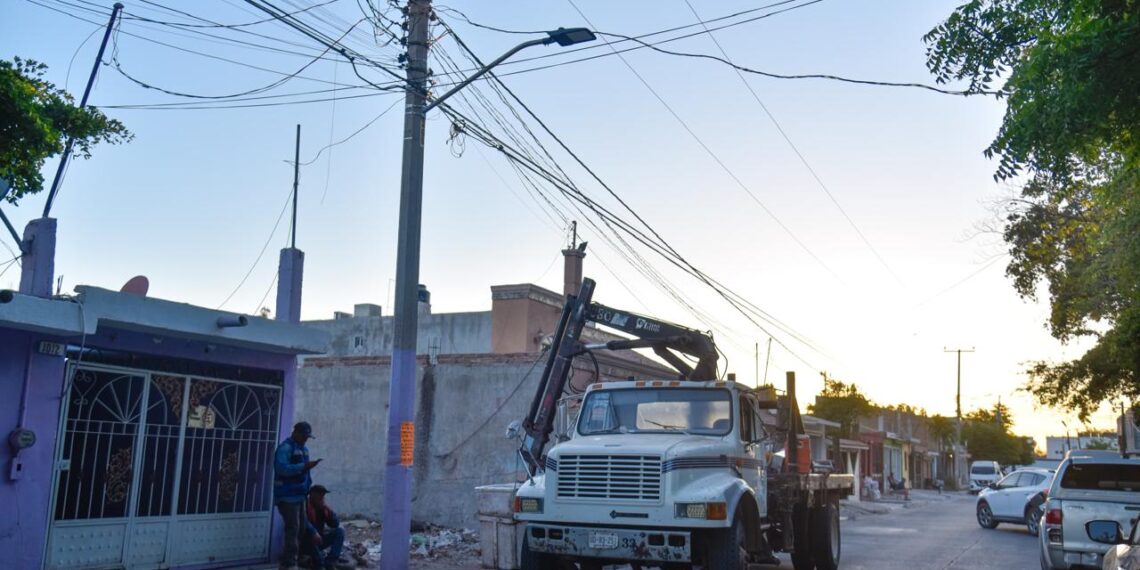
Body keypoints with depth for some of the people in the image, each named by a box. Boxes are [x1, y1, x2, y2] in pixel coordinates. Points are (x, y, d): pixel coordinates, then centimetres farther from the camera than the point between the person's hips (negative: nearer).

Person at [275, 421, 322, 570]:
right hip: (288, 497, -9)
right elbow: (283, 469, -27)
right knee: (292, 528, -10)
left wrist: (308, 487, 11)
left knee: (300, 528, 12)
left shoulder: (303, 449, 15)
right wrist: (304, 466, -32)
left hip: (299, 495, 9)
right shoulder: (285, 448, -13)